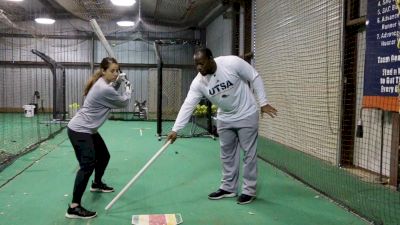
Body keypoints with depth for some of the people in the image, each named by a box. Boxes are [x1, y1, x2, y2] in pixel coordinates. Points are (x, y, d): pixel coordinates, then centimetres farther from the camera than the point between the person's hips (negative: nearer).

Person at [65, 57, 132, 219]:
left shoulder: (102, 84, 6)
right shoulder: (104, 89, -24)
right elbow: (124, 102, -11)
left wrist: (118, 83, 6)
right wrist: (128, 88, 9)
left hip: (88, 130, 11)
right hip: (79, 130, -11)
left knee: (104, 156, 23)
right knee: (87, 165, -19)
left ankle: (97, 184, 47)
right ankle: (74, 207, -18)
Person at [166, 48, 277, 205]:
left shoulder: (233, 62, -25)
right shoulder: (198, 82, -14)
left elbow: (255, 78, -13)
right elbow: (187, 105, -15)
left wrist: (263, 103, -14)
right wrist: (175, 129, -21)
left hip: (246, 115, -4)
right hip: (224, 119, 4)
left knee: (249, 153, 2)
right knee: (227, 154, 11)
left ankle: (249, 190, 14)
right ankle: (228, 188, 26)